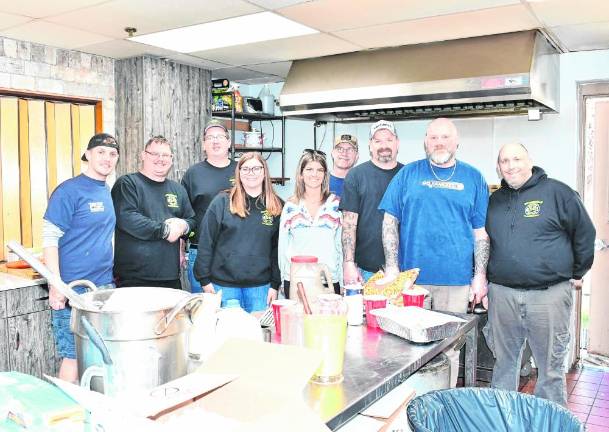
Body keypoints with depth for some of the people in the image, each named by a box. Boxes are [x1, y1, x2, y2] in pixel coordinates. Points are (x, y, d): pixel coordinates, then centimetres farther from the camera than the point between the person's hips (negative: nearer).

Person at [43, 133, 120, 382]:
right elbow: (50, 239, -12)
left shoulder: (108, 193, 12)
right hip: (74, 291, -7)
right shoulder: (69, 191, -10)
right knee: (74, 357, 0)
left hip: (105, 287, 7)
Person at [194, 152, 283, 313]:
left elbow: (278, 248, 5)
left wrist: (275, 284, 2)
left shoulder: (276, 206, 4)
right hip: (224, 283, -1)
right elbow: (206, 241, -2)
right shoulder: (222, 201, -2)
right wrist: (204, 279, -4)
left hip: (260, 286, 2)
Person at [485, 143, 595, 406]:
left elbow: (585, 233, 4)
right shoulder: (494, 201, 12)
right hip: (502, 293, 4)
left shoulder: (556, 192, -1)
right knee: (504, 362, 14)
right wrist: (484, 281, 16)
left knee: (550, 365, 6)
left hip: (549, 293, -3)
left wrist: (577, 274, 6)